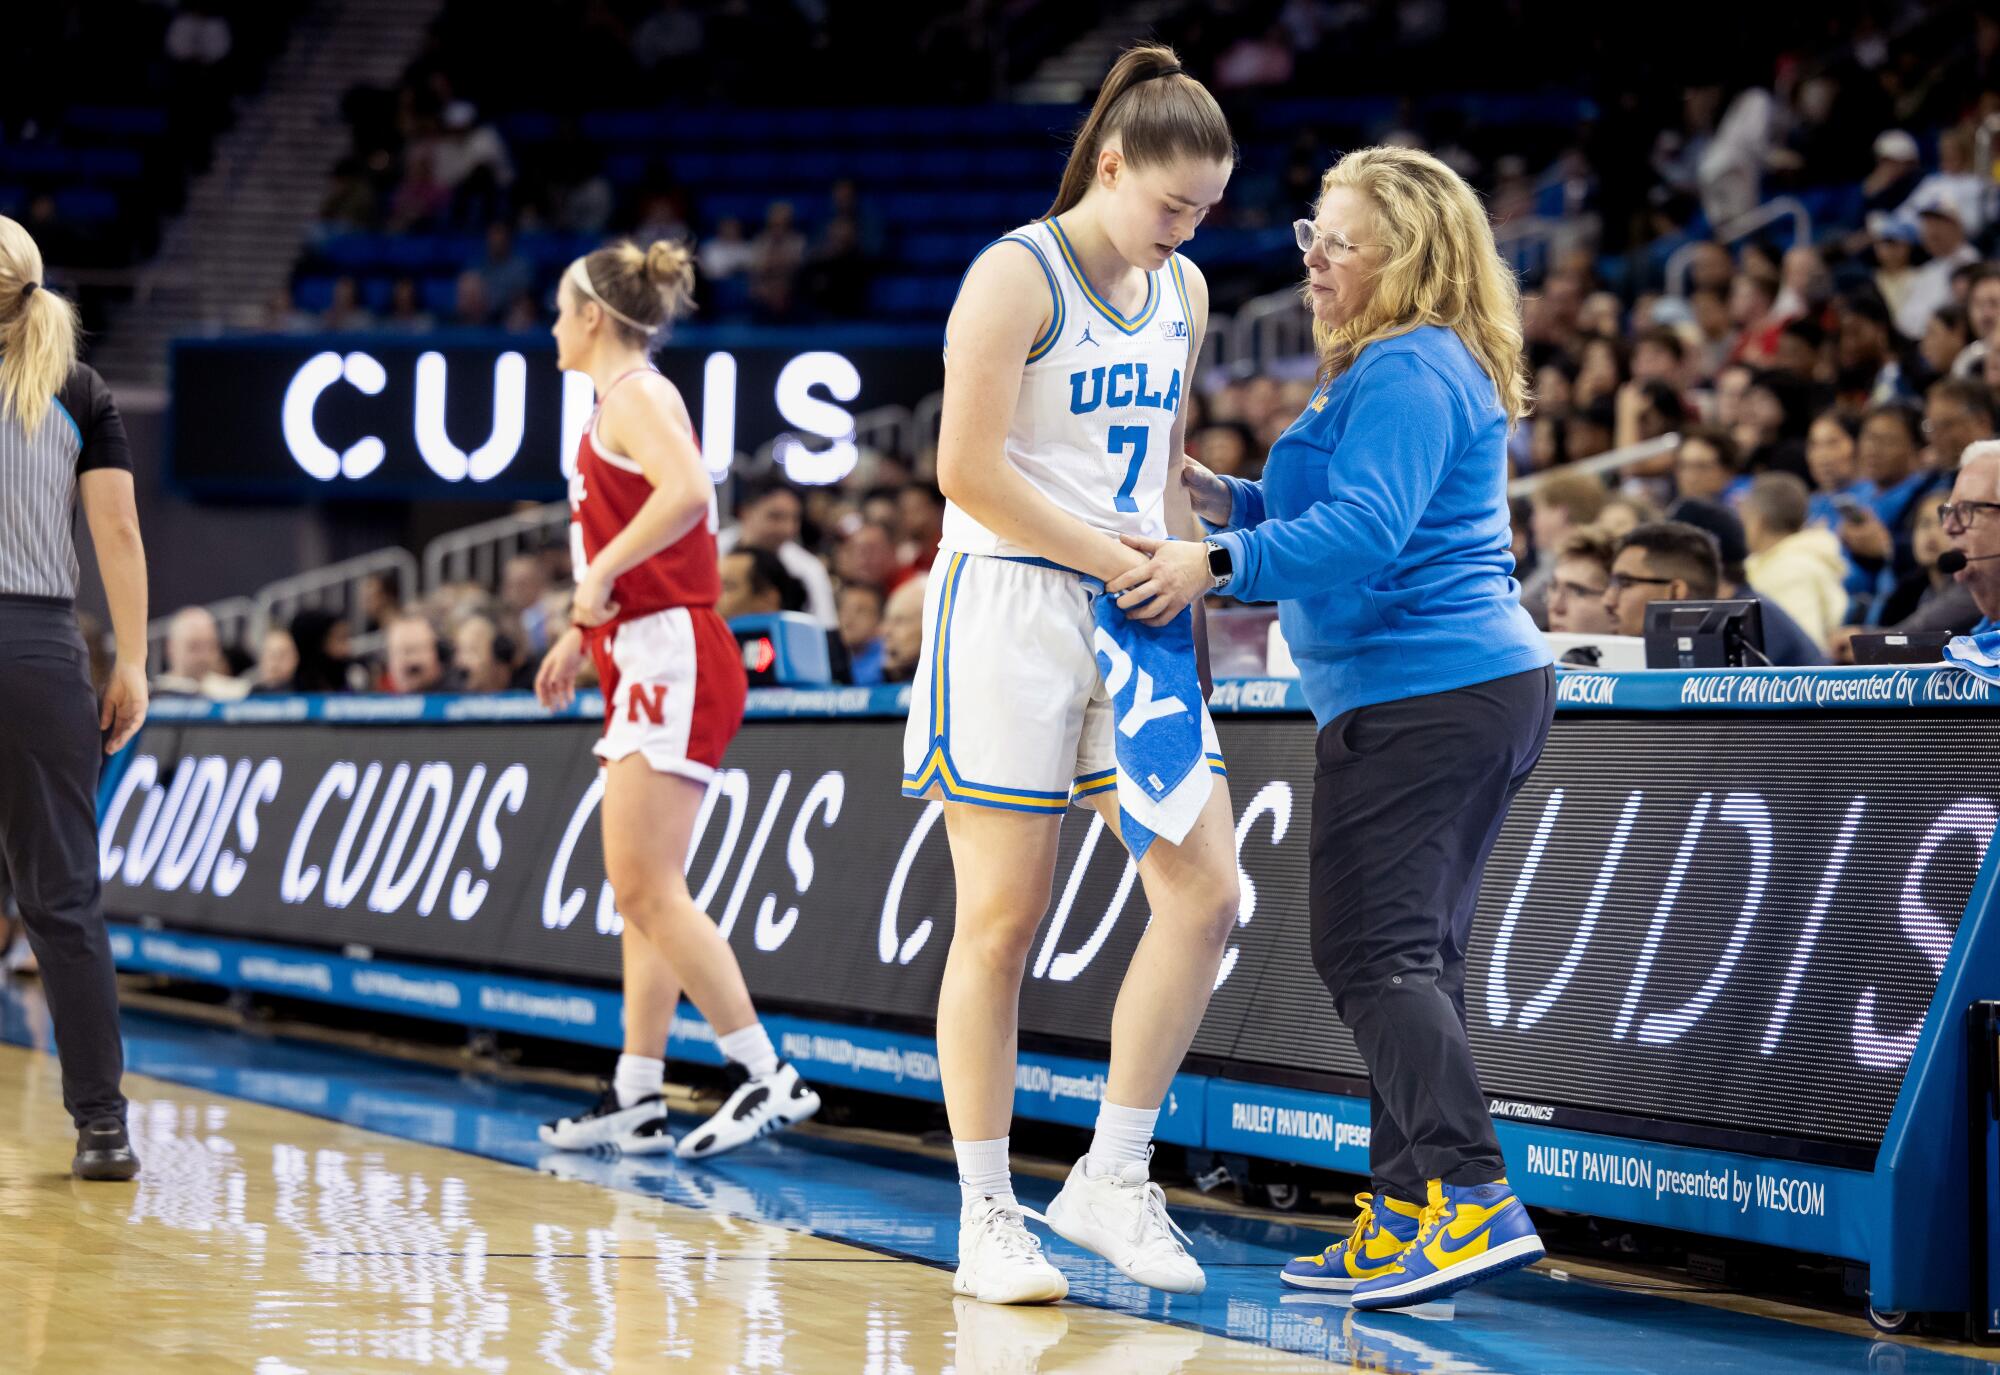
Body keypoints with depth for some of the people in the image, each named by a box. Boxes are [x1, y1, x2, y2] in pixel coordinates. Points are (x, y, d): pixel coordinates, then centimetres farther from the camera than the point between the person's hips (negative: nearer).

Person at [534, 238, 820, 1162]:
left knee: (648, 887, -13)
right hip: (650, 666, 10)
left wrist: (601, 575, -22)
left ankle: (770, 1078, -11)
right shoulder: (622, 402, 21)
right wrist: (581, 634, 26)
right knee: (640, 892, 8)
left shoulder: (635, 395, -10)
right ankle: (637, 1101, 10)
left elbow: (688, 493, -29)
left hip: (672, 660, -10)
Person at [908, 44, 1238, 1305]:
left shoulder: (1182, 291, 13)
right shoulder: (1017, 276, -10)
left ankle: (1113, 1179, 7)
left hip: (1131, 622, 7)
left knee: (1206, 891, -4)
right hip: (1009, 607, -7)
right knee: (1003, 920, -3)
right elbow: (971, 469, -15)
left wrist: (1183, 590, 11)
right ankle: (987, 1221, 4)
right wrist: (1126, 562, -14)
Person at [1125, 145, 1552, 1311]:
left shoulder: (1408, 372, -13)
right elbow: (1344, 515, 30)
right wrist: (1232, 502, 17)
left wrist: (1220, 564, -25)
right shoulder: (1427, 369, 21)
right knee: (1416, 954, 12)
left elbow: (1361, 534, -24)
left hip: (1420, 699, -11)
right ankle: (1412, 1212, 16)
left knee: (1374, 951, -13)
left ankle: (1472, 1198, -20)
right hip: (1488, 686, 11)